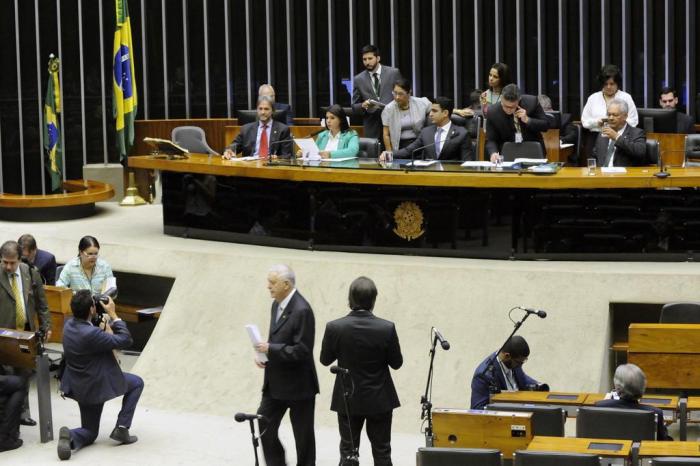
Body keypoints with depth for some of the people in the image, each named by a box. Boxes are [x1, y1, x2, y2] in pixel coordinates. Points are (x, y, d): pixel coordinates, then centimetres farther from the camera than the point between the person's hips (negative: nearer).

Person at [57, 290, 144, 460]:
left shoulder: (69, 325, -4)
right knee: (137, 382, 20)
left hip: (79, 387, 8)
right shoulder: (91, 334, -30)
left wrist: (103, 327, 2)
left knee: (90, 433, 21)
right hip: (97, 386, -7)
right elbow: (126, 340, -22)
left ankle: (70, 436, -14)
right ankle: (121, 428, 12)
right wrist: (113, 314, -17)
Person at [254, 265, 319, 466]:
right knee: (264, 425, 8)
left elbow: (302, 351, -25)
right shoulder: (277, 304, 6)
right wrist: (265, 352, -1)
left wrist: (270, 349, -22)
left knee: (303, 434, 7)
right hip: (276, 382, 8)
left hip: (298, 384, -8)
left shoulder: (301, 310, -22)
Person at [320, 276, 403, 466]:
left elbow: (325, 359, -1)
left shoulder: (334, 328, -15)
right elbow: (396, 363, -6)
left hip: (347, 400, 0)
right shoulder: (387, 328, -16)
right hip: (380, 400, 0)